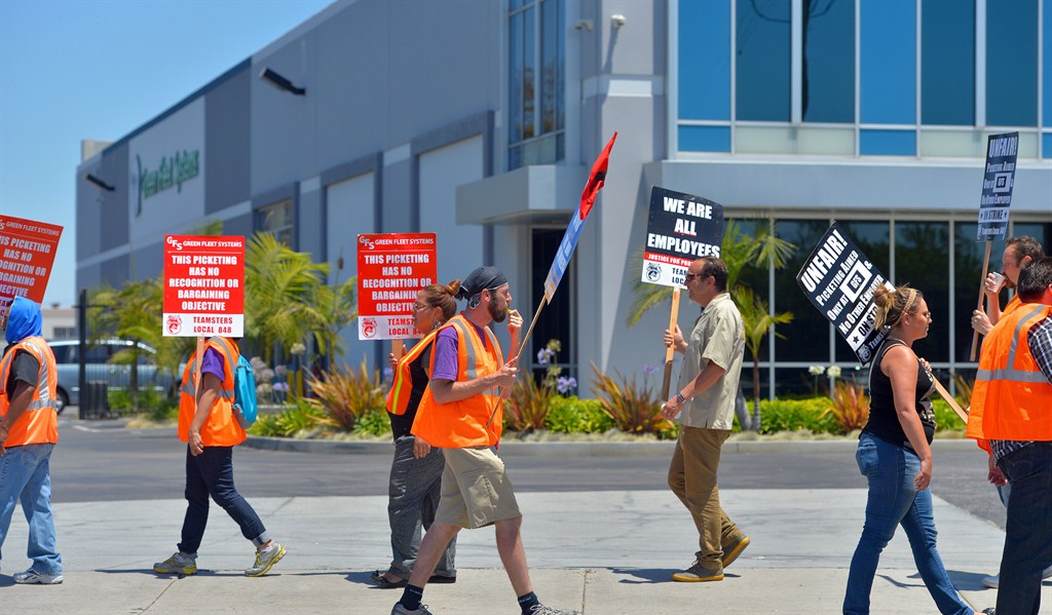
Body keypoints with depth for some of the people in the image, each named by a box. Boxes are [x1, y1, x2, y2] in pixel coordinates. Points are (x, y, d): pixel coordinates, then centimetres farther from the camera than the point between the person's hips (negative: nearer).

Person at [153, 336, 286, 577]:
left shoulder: (214, 348, -15)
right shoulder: (217, 347, 16)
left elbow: (211, 391, -23)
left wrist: (195, 429, -27)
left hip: (211, 437, -11)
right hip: (203, 438, 11)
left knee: (224, 493, -7)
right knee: (195, 496, 12)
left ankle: (267, 546, -5)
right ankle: (185, 558, 17)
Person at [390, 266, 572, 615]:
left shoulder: (486, 334, 17)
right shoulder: (452, 333, -13)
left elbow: (501, 386, 18)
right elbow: (441, 392, -17)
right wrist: (491, 380, -18)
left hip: (475, 441, 10)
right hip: (466, 441, -10)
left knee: (448, 523, 10)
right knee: (508, 520, -9)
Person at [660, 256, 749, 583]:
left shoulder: (723, 314, -15)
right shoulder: (710, 313, 18)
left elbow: (716, 367, -24)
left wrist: (682, 397, -27)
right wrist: (682, 346, 25)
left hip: (707, 420, -11)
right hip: (696, 419, 11)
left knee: (700, 489, -5)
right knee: (678, 480, 16)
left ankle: (710, 563, 1)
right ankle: (729, 536, 19)